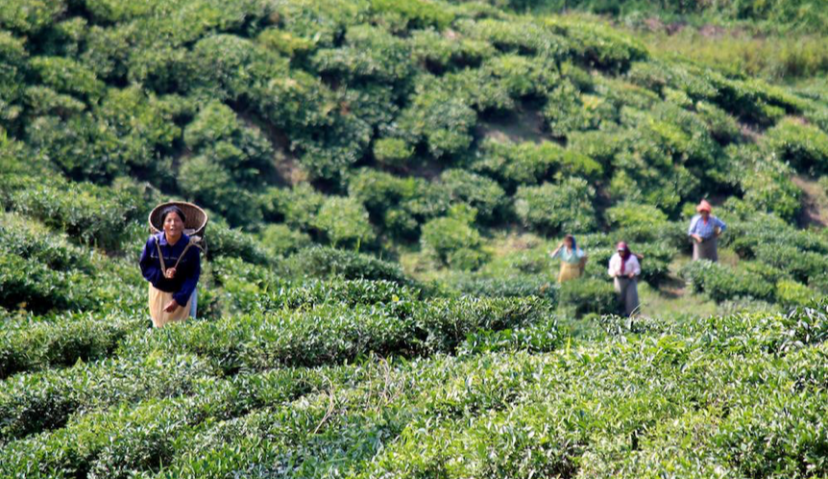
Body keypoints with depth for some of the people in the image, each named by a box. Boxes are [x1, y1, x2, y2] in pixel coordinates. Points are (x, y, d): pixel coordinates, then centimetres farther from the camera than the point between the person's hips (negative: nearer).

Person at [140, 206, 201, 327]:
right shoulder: (153, 242, -18)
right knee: (158, 327, 19)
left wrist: (178, 299, -23)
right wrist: (162, 274, -26)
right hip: (158, 293, 2)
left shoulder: (190, 247, -23)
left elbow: (193, 276, -16)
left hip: (181, 293, -2)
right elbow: (145, 267, -6)